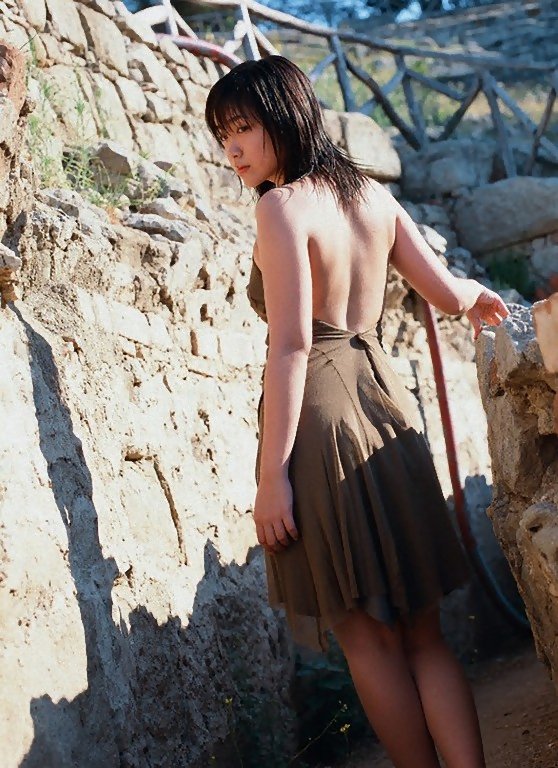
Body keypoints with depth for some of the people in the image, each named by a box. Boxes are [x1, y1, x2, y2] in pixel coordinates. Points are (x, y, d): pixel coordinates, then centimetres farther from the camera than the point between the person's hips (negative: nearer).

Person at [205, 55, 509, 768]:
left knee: (368, 636, 5)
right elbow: (446, 291, 13)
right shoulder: (372, 194, 9)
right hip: (383, 397, 7)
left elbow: (290, 348, -17)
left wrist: (273, 475, -17)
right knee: (422, 631, 11)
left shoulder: (281, 206, -11)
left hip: (320, 414, -7)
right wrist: (480, 296, 37)